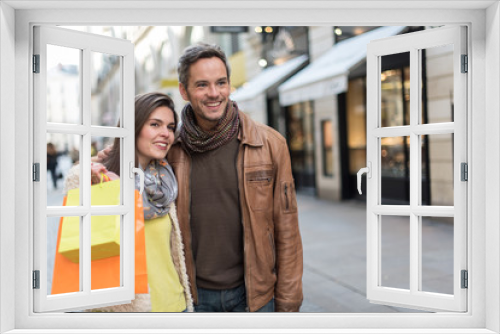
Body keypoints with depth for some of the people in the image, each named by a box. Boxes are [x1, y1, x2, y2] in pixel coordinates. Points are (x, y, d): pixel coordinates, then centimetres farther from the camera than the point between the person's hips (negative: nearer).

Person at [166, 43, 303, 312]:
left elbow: (287, 232, -4)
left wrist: (288, 304, -4)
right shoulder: (169, 148, -4)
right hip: (196, 294, 1)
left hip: (253, 292, 0)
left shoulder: (270, 143, -7)